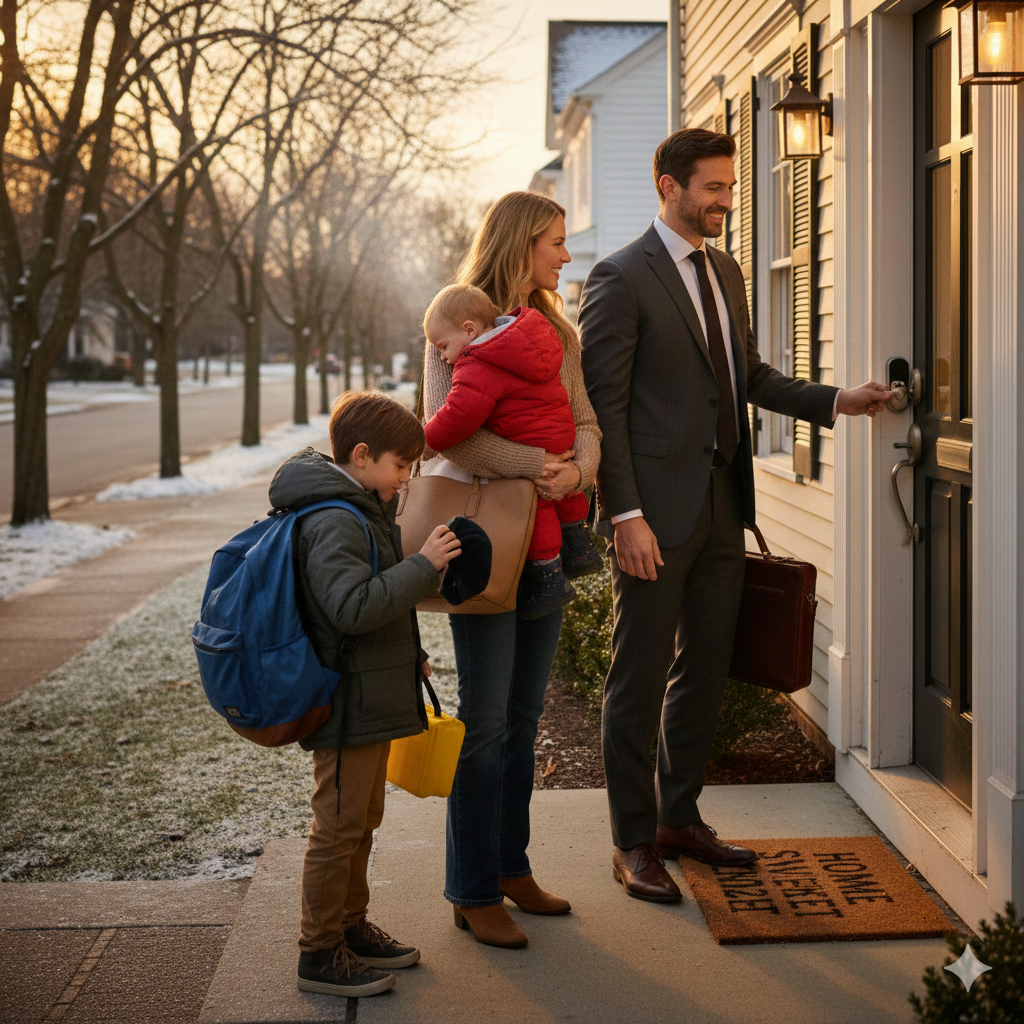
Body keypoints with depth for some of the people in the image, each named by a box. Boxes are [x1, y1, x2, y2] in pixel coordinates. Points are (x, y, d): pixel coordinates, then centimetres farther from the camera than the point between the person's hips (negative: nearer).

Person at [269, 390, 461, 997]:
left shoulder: (361, 510, 14)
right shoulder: (334, 524, -21)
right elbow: (354, 608, -31)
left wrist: (408, 656, 30)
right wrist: (423, 566, -28)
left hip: (371, 700, 11)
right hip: (349, 706, -11)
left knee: (362, 821, 19)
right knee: (339, 827, -2)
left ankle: (352, 929, 32)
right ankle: (320, 954, 8)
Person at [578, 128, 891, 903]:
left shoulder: (726, 273, 15)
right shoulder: (621, 278, -10)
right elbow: (603, 403, -14)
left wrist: (835, 401, 6)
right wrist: (624, 513, -19)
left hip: (722, 502, 8)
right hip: (658, 509, -8)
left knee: (705, 670, 14)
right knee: (640, 678, 3)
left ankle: (680, 818, 29)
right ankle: (634, 842, 14)